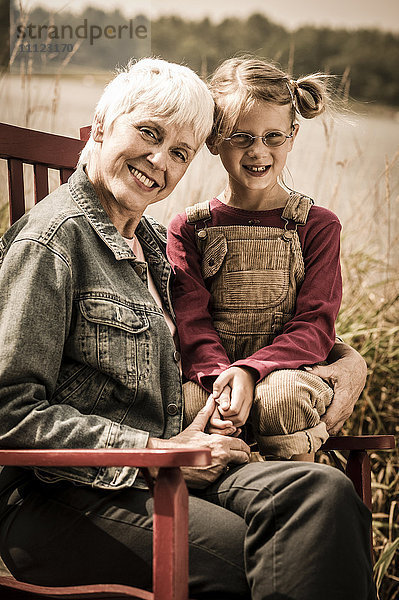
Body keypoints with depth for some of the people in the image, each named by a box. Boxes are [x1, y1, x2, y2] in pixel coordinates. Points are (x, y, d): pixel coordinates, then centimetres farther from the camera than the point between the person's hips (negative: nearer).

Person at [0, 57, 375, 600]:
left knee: (322, 490, -21)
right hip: (58, 501, -7)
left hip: (155, 472, 8)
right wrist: (155, 450, -12)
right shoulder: (56, 235, -8)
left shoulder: (148, 241, 20)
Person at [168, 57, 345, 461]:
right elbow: (191, 320, 0)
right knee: (189, 400, -33)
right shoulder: (189, 228, 11)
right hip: (209, 375, 1)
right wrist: (220, 375, -22)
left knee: (281, 396, -35)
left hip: (286, 370, 0)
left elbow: (315, 325, -2)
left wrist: (251, 371, -20)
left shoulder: (317, 226, 8)